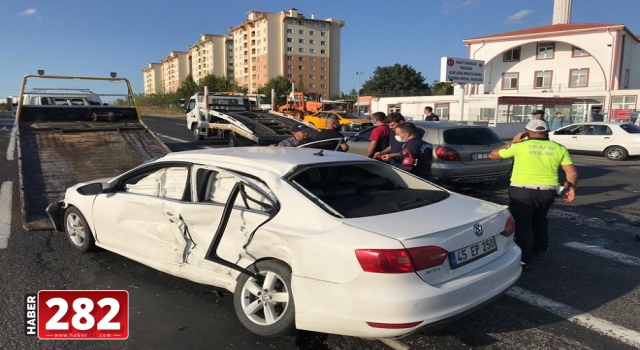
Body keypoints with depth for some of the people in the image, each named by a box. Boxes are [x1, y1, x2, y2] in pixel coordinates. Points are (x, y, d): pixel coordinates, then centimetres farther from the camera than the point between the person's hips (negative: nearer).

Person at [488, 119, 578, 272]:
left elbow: (492, 155, 9)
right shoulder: (559, 148, 9)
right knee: (539, 219, 27)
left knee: (522, 224, 2)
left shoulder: (520, 146, 1)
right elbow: (572, 172, 5)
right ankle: (540, 249, 42)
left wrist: (512, 142, 16)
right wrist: (572, 188, 20)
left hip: (522, 190, -4)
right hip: (547, 191, 4)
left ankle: (524, 260, -2)